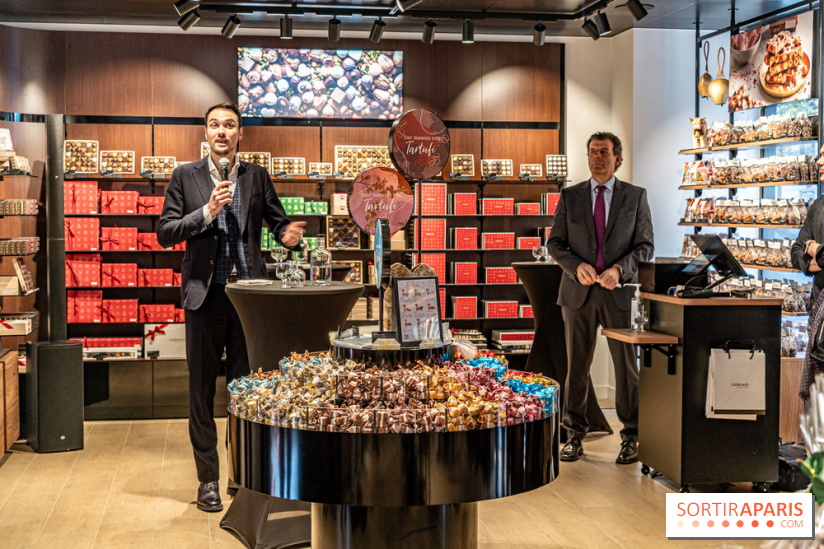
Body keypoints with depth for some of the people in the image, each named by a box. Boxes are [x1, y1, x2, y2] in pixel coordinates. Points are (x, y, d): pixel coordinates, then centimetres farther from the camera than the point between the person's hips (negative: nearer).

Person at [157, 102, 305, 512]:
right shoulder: (185, 176, 5)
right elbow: (165, 233, 0)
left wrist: (289, 235, -13)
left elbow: (278, 222, 11)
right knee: (202, 389, 6)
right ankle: (208, 479, 17)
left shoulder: (257, 177, 9)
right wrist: (207, 212, -13)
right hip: (205, 294, 0)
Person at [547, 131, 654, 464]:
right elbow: (555, 243, 7)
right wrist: (576, 266, -12)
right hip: (578, 291, 1)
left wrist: (619, 269, -14)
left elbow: (644, 246, 3)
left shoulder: (635, 197, 6)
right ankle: (575, 435, 15)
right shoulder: (570, 196, 9)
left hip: (619, 292, -1)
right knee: (576, 366, 5)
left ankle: (631, 437, 12)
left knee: (626, 365, 1)